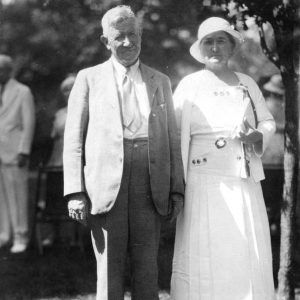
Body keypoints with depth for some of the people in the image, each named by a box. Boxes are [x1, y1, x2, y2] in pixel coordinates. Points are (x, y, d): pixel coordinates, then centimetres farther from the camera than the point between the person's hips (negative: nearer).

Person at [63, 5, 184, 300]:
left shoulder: (160, 82, 16)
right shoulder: (89, 79, 8)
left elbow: (172, 139, 15)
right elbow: (73, 140, 4)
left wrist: (177, 189, 5)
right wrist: (75, 192, -5)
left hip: (150, 184, 2)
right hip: (106, 184, -2)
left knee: (147, 268, 2)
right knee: (109, 268, -2)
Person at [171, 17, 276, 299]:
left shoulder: (247, 84, 12)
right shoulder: (190, 85, 1)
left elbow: (268, 122, 19)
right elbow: (177, 137, -2)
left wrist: (255, 136, -4)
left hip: (245, 184, 4)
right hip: (205, 184, -4)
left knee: (248, 257, 2)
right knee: (204, 256, -6)